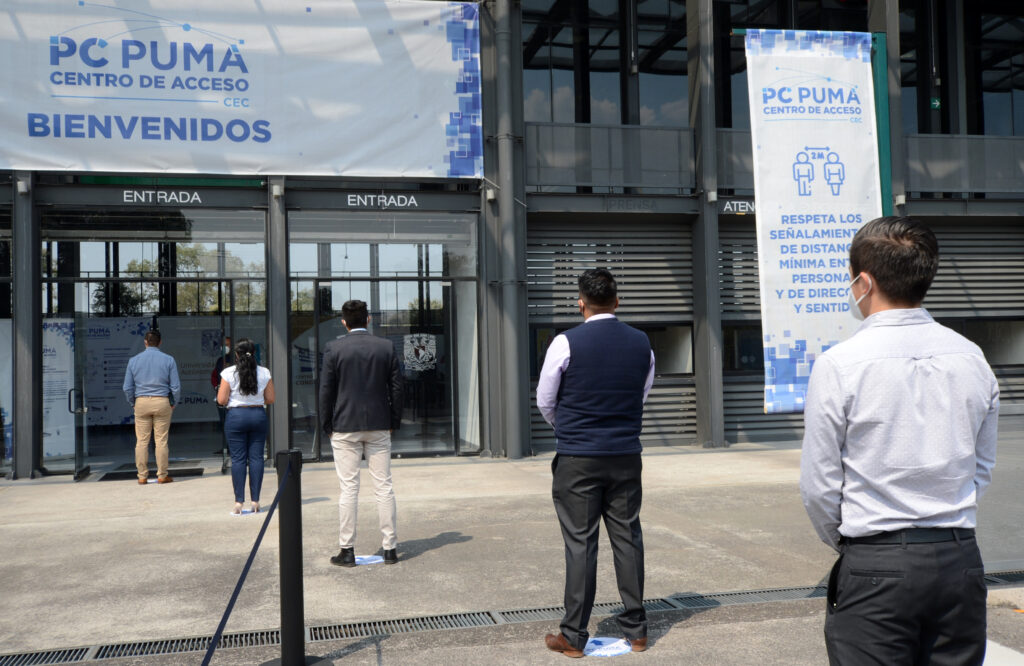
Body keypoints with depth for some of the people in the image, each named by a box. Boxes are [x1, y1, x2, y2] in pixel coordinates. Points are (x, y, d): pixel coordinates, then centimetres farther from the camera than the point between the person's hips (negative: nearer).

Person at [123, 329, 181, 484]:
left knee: (141, 441, 6)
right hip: (162, 402, -1)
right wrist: (173, 403, 11)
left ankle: (142, 475, 10)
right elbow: (176, 386, -3)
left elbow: (127, 387, 4)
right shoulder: (168, 360, -2)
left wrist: (133, 403, 17)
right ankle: (162, 475, 7)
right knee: (161, 440, 3)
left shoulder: (134, 360, 3)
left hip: (141, 402, 1)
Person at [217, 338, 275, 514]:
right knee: (256, 457, 5)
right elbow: (270, 399, 3)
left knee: (237, 458, 2)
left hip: (236, 416, -2)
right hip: (258, 415, 2)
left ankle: (239, 501, 1)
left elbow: (221, 400, -6)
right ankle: (255, 500, 6)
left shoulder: (229, 373, -6)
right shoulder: (264, 373, 0)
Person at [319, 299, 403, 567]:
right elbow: (396, 387, 4)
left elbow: (326, 390, -3)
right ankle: (390, 548, 10)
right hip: (379, 425, 2)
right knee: (384, 486, 6)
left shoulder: (333, 348, -5)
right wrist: (394, 422, 12)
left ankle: (347, 551, 7)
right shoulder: (387, 347, 2)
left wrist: (327, 425, 6)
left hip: (345, 427, -2)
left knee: (348, 489, 3)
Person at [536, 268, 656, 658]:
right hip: (626, 455, 4)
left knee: (580, 544, 2)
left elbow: (545, 402, 1)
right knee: (628, 538, 11)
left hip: (577, 459, -3)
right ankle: (636, 629, 20)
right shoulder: (642, 344, 3)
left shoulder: (566, 344, -10)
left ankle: (573, 637, 10)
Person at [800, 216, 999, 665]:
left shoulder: (838, 365, -13)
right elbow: (983, 468, 12)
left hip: (874, 567, -5)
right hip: (960, 558, 5)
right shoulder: (972, 359, 2)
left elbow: (819, 485, -8)